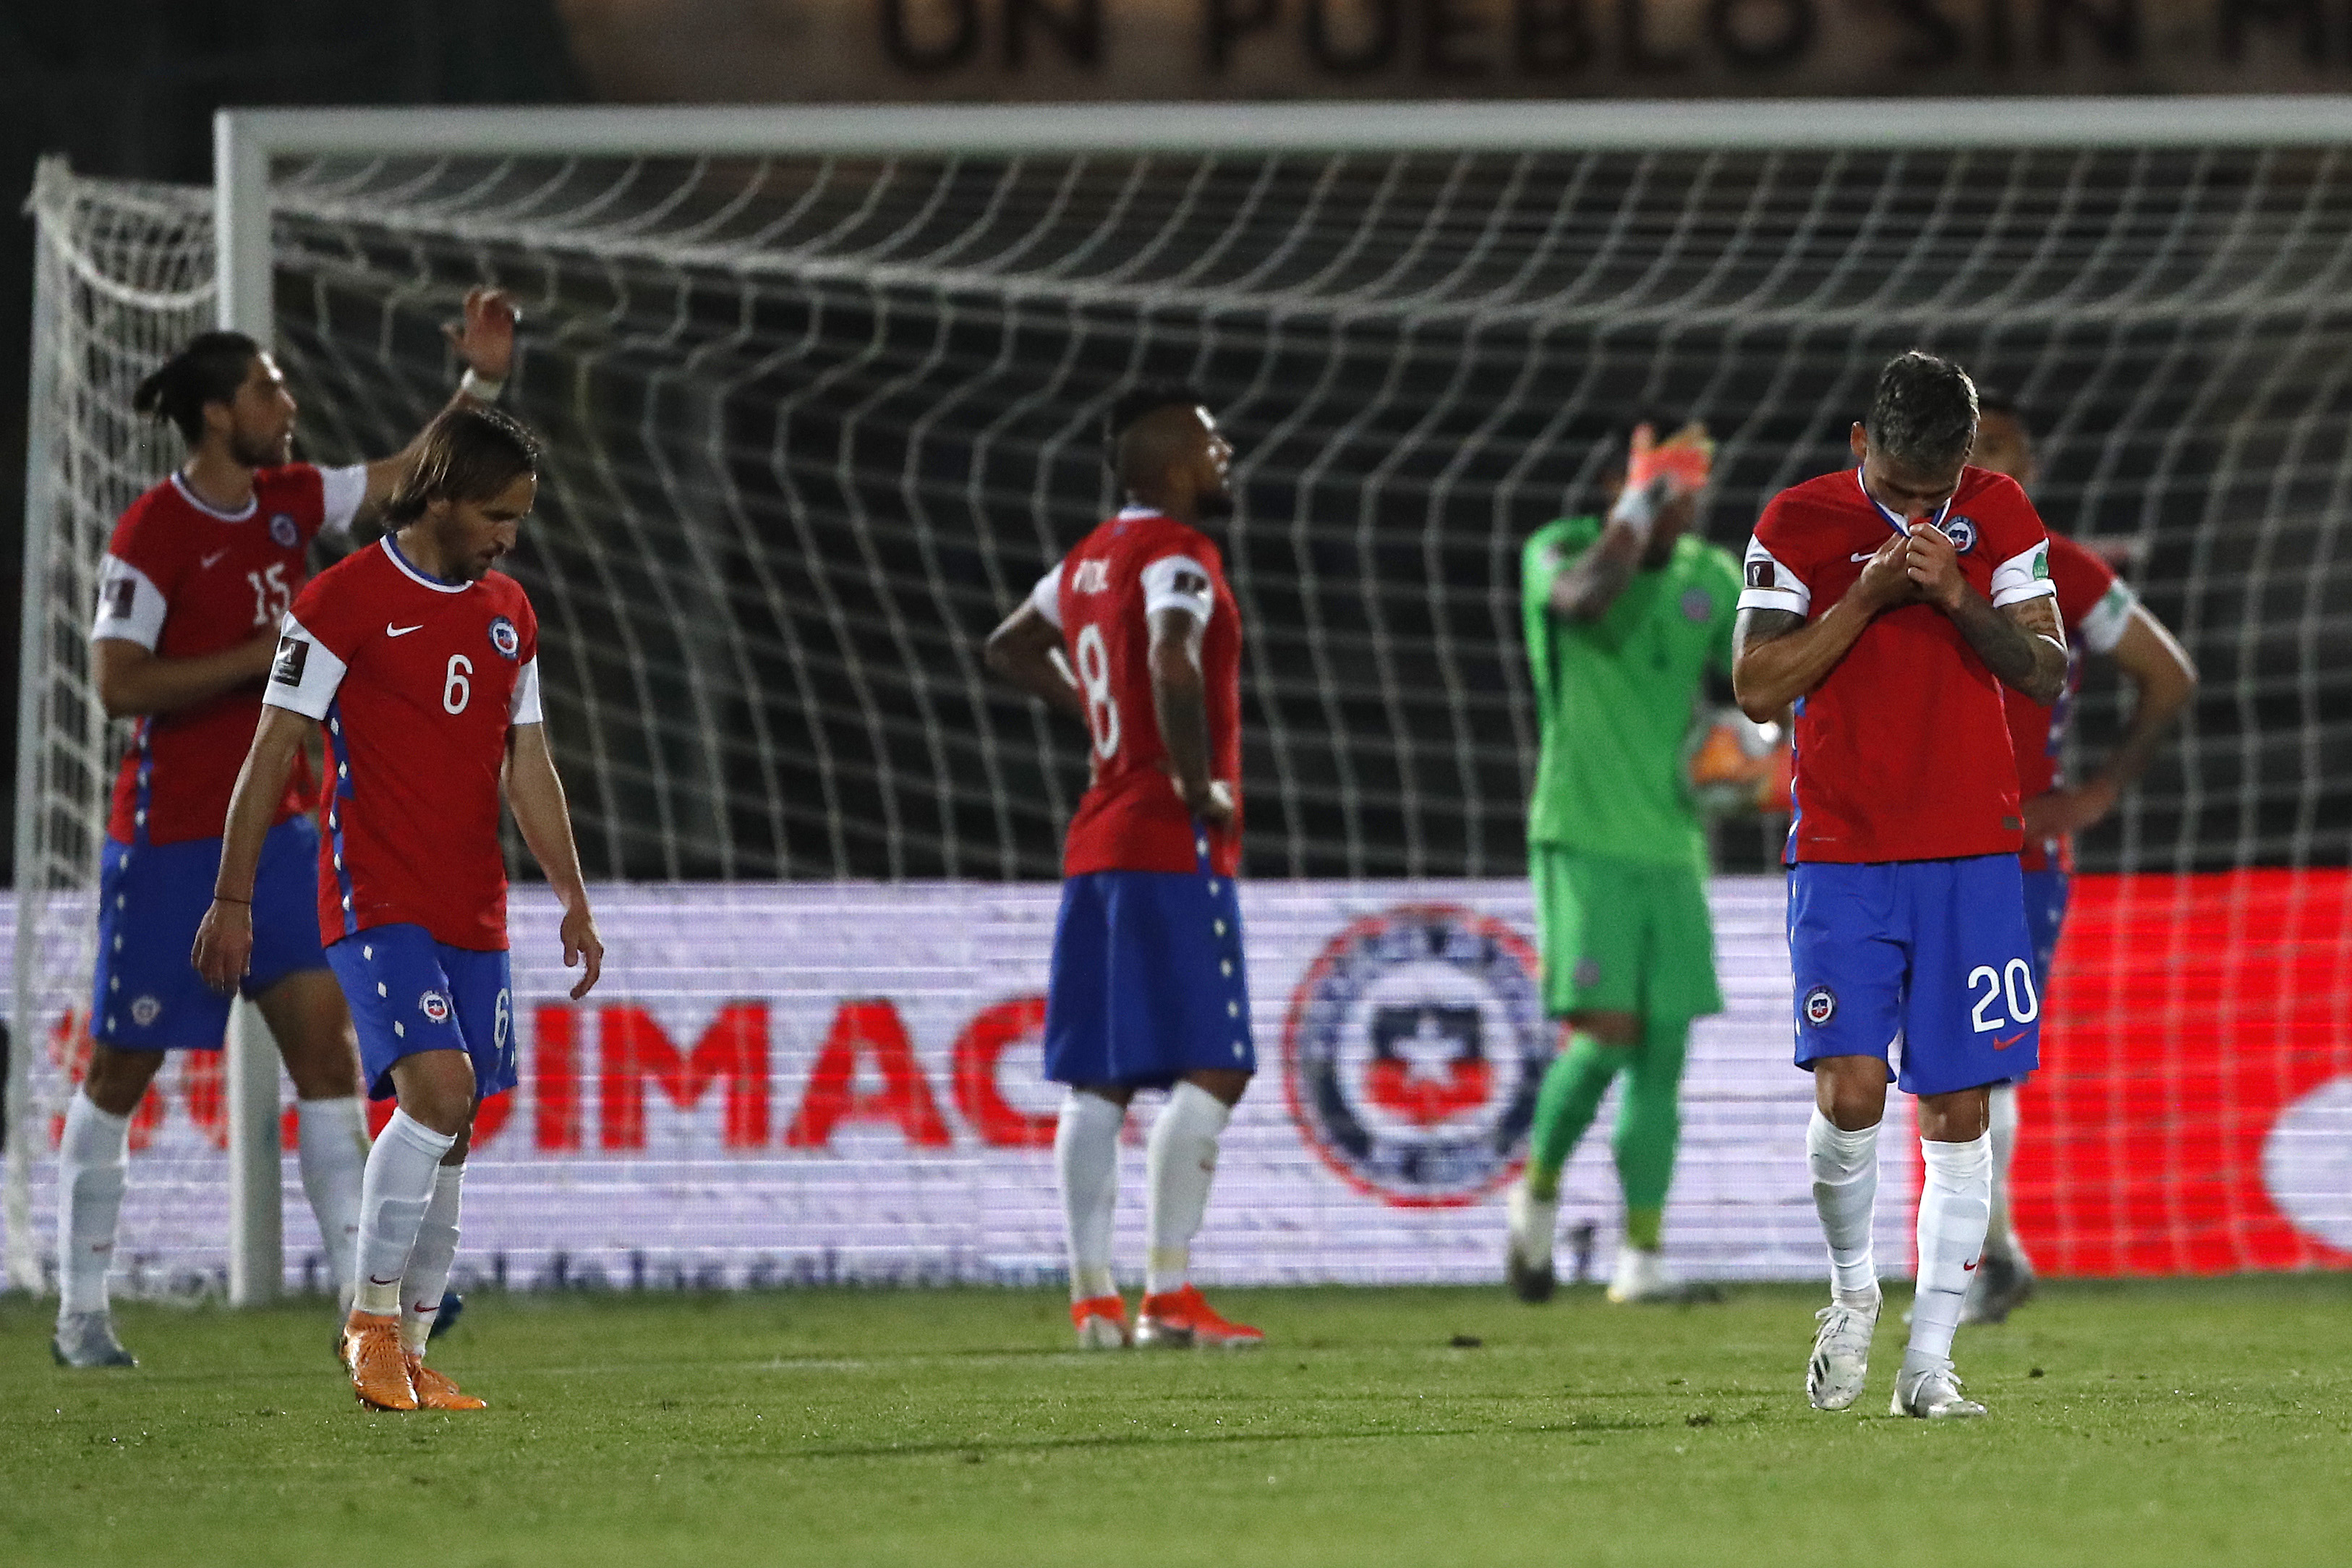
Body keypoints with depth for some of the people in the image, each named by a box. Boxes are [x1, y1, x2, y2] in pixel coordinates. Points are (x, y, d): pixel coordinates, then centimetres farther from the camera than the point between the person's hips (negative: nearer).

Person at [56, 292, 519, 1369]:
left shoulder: (291, 501, 6)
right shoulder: (151, 534, -15)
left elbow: (413, 474, 18)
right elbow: (118, 683, -20)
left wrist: (482, 381, 5)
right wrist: (263, 657, -21)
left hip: (275, 832, 6)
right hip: (167, 843, -6)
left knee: (325, 1040, -5)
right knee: (121, 1070, 3)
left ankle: (360, 1294, -8)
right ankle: (81, 1313, 13)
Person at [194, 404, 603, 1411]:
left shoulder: (508, 613, 14)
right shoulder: (343, 601, -7)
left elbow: (528, 769, 20)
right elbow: (272, 753, -6)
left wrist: (574, 901, 14)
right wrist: (232, 900, -8)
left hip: (474, 913, 7)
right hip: (377, 902, -7)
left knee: (450, 1136, 4)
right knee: (439, 1086, -22)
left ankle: (410, 1352, 12)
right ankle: (374, 1316, -10)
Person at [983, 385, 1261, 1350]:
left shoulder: (1089, 563, 15)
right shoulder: (1177, 556, -12)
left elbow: (1010, 648, 32)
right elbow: (1174, 663, -32)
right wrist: (1198, 782, -21)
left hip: (1097, 846, 9)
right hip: (1173, 849, -9)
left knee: (1097, 1083, 7)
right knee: (1210, 1073, -8)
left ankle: (1092, 1297, 6)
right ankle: (1169, 1297, -13)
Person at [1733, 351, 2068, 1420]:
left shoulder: (2002, 518, 3)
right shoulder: (1797, 523, -3)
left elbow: (2047, 674, 0)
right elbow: (1757, 689, -6)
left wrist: (1959, 598, -16)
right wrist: (1866, 597, -16)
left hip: (1972, 857, 2)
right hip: (1841, 855, -2)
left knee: (1957, 1112, -1)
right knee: (1851, 1092, -15)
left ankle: (1929, 1362, 4)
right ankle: (1852, 1288, 11)